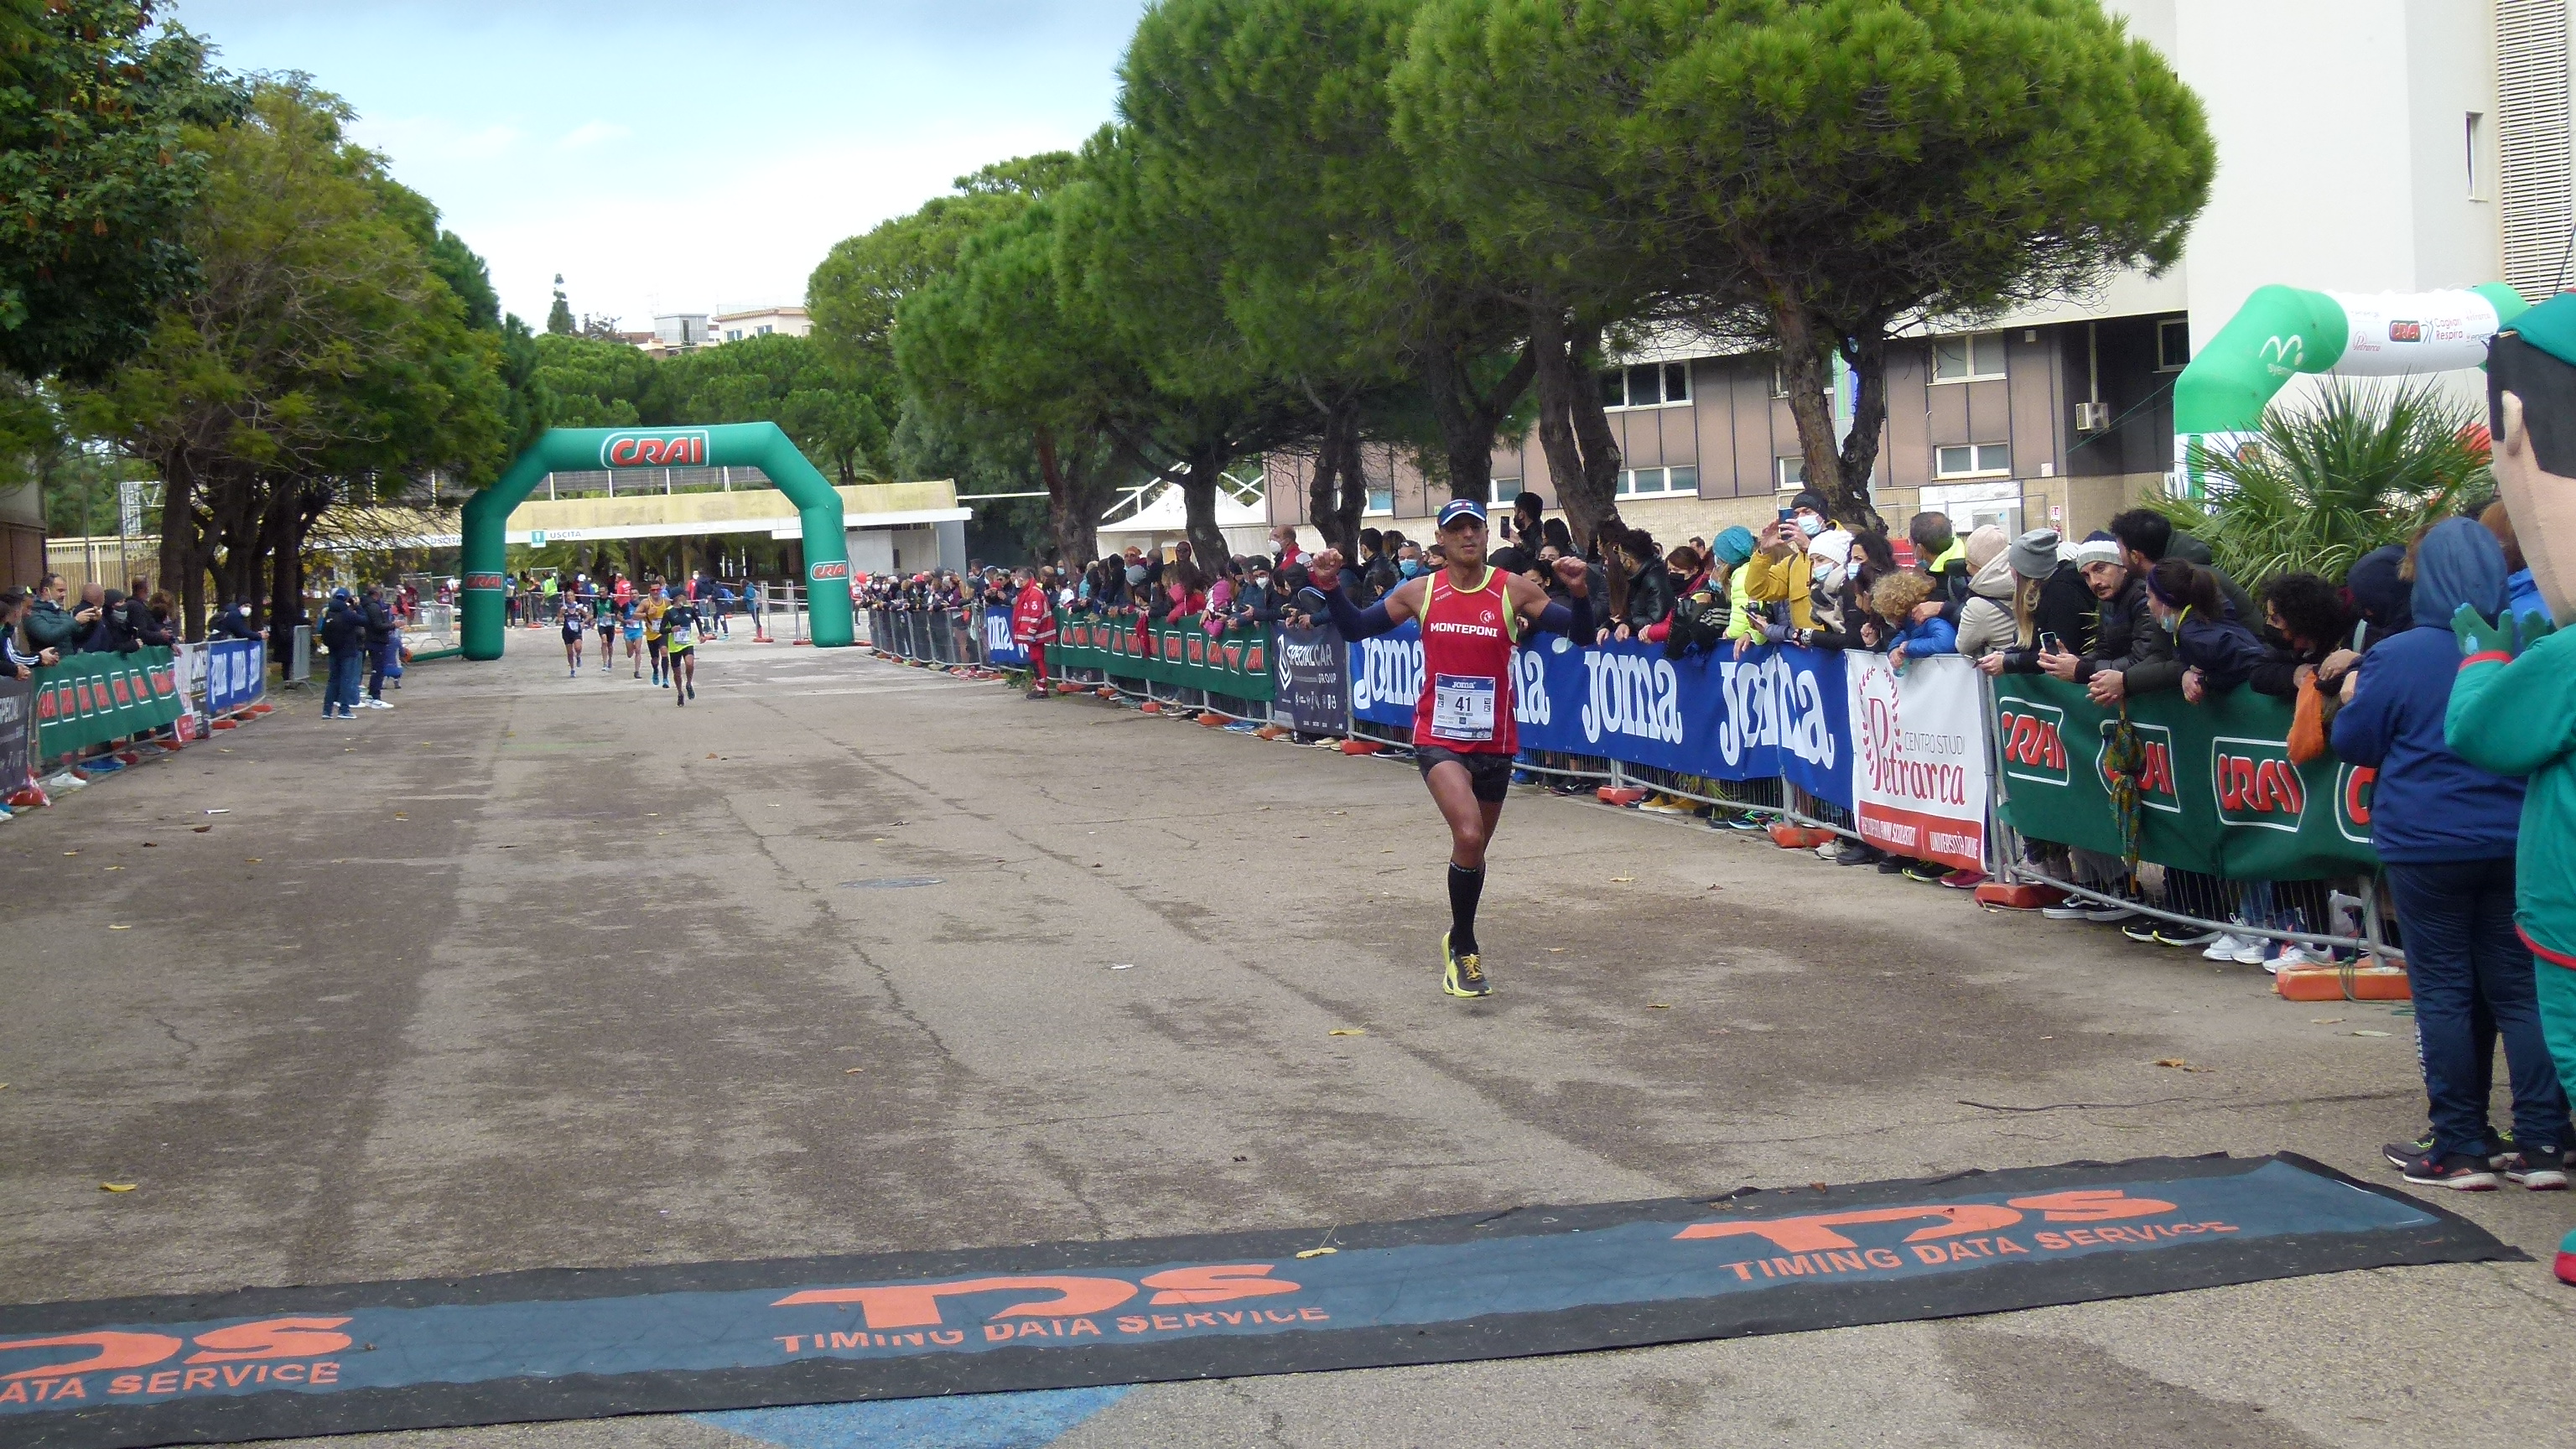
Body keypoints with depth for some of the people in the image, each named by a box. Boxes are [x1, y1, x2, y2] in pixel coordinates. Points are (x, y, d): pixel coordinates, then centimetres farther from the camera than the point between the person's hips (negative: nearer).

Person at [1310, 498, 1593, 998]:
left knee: (1474, 845, 17)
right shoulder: (1421, 592, 1)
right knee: (1469, 835, -23)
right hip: (1439, 738, -2)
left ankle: (1461, 942, 41)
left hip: (1495, 741, 2)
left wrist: (1580, 594, -25)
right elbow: (1356, 628, 9)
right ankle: (1463, 947, -5)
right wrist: (1331, 588, -7)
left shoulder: (1513, 590, -3)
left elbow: (1579, 633, -7)